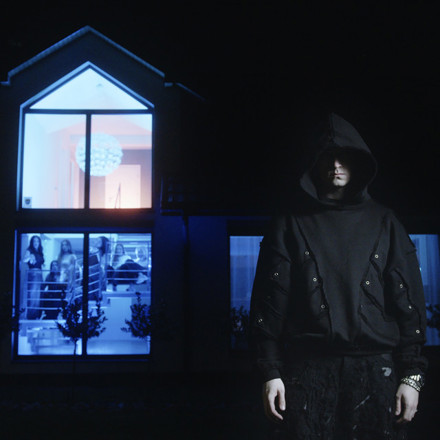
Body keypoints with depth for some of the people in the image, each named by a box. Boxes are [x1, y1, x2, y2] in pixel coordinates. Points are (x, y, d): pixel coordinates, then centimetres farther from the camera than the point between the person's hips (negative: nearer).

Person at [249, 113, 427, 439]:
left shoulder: (383, 222, 11)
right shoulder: (290, 225, 8)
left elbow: (409, 300, 6)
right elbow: (270, 300, 3)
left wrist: (412, 375, -1)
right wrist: (270, 372, -4)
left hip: (376, 371, 1)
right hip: (308, 372, -1)